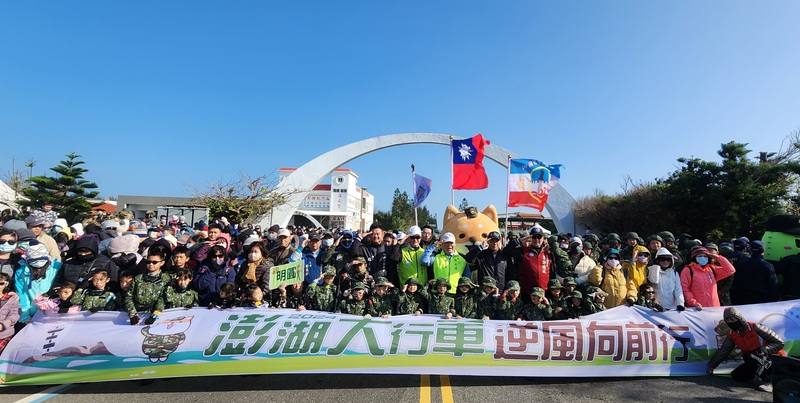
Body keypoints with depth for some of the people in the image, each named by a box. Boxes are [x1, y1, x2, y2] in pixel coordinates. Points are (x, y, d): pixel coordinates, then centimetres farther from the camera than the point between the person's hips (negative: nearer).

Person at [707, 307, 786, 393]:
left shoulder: (755, 328, -21)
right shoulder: (732, 336, -3)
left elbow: (779, 343, -18)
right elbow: (722, 352, 6)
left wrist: (765, 350, -34)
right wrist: (711, 365, 8)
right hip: (753, 361, 7)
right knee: (736, 376, -4)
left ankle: (766, 381, -27)